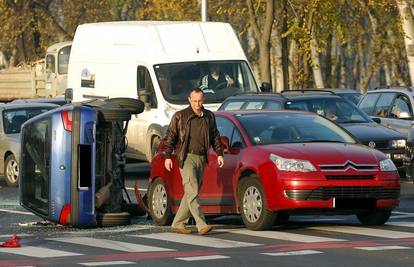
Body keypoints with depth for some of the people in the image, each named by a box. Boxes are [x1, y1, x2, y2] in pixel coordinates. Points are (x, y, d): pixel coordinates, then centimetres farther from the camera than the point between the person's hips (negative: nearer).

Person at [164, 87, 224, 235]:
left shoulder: (209, 116, 12)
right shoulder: (180, 116, -1)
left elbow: (215, 137, 19)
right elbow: (170, 136, 0)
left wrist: (219, 154, 9)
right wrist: (168, 156, -6)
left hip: (201, 159, 5)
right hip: (186, 158, -5)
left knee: (190, 193, 7)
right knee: (192, 191, -15)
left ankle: (178, 224, 15)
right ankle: (201, 225, -23)